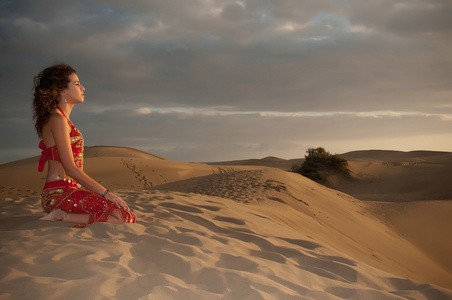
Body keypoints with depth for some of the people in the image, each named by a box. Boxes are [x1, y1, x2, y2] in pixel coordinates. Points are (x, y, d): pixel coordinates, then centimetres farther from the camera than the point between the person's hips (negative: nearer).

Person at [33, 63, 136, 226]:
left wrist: (100, 192, 15)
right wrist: (105, 193, -17)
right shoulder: (57, 119, -10)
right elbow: (70, 168, -17)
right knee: (125, 216, -19)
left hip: (69, 190, 10)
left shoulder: (62, 119, 20)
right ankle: (62, 217, -13)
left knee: (129, 216, 8)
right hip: (59, 194, -10)